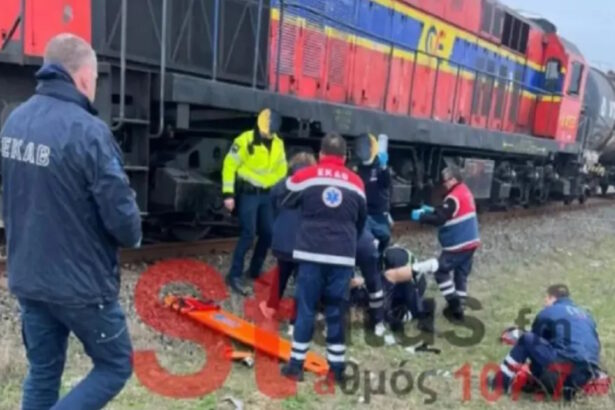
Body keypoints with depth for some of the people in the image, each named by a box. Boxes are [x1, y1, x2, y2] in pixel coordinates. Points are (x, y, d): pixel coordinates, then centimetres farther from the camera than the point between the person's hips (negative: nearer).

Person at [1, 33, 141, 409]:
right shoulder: (88, 131, -23)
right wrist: (133, 235, -1)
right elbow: (121, 217, -22)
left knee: (42, 372, 20)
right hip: (80, 283, -7)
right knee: (115, 366, 13)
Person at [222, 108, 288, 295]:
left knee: (268, 233, 8)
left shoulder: (278, 144, 5)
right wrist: (228, 194, -16)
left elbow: (281, 169, 17)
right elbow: (229, 165, -12)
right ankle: (234, 276, -3)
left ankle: (255, 271, 26)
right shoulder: (245, 140, -13)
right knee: (248, 234, -12)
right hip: (248, 193, -6)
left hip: (266, 194, 6)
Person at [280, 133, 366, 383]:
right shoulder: (356, 182, 8)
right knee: (336, 311, 10)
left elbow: (285, 204, 15)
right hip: (343, 257, 2)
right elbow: (361, 221, 18)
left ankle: (296, 365, 13)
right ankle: (337, 367, 17)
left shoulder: (305, 176, 1)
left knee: (305, 308, 7)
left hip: (311, 253, -1)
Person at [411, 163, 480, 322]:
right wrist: (432, 210, 12)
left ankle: (454, 305, 1)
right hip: (470, 242, 9)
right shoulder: (465, 192, 11)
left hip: (458, 244, -9)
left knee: (441, 271, 2)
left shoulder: (454, 197, -19)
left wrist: (421, 216, -12)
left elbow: (440, 219, -22)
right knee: (461, 274, 13)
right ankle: (458, 308, 18)